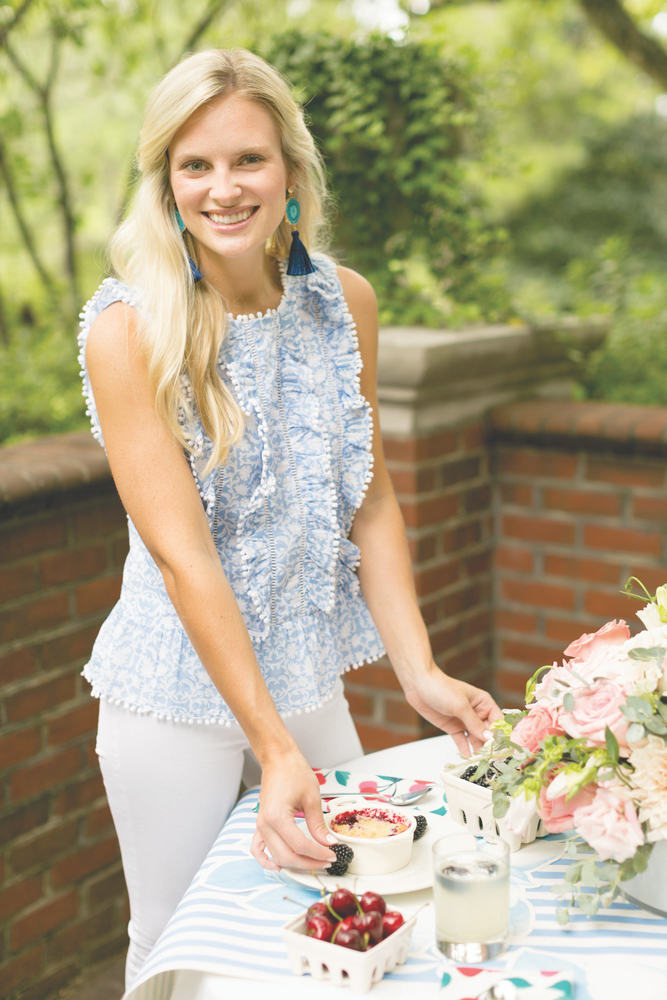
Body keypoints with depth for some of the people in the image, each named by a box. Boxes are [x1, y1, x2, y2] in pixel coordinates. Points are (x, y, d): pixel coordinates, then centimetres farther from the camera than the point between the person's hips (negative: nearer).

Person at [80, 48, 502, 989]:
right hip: (179, 697, -4)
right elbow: (181, 553, -21)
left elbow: (371, 503, 1)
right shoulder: (126, 328, -17)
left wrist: (420, 673, -8)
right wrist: (273, 749, -25)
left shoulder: (346, 301, -3)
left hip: (309, 678, 4)